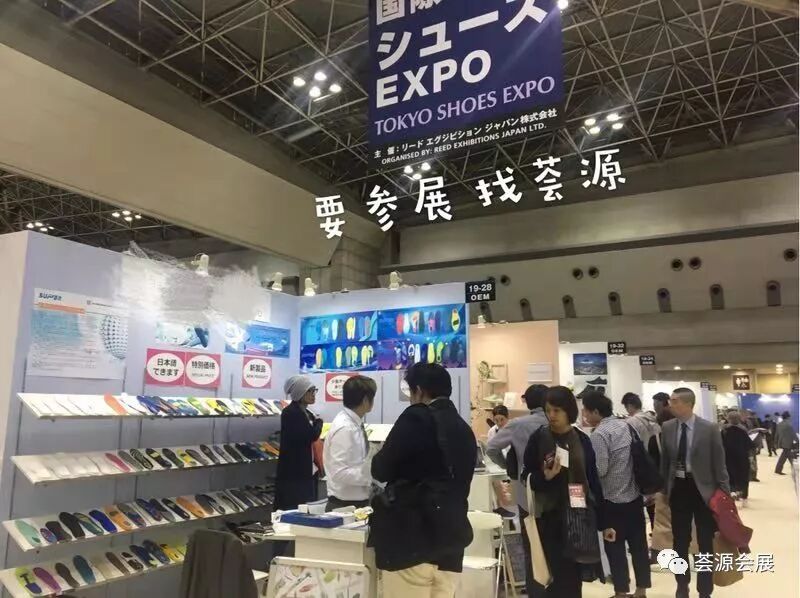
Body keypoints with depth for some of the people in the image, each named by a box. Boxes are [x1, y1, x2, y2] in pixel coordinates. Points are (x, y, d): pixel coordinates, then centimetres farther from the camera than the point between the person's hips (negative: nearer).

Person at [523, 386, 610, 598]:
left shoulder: (582, 440, 2)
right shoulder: (538, 438, -5)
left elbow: (593, 481, 6)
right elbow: (527, 477, 0)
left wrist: (603, 522, 7)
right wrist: (544, 477, -21)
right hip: (550, 517, -2)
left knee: (575, 575, 7)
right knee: (560, 576, -5)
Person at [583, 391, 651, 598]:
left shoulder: (599, 434, -19)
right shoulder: (626, 425, 4)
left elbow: (599, 470, -21)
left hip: (613, 499, -7)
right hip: (635, 495, 7)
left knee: (615, 547, 5)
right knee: (638, 543, 13)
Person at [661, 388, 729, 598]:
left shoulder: (710, 429, -11)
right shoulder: (667, 428, -2)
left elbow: (719, 463, -5)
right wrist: (664, 487, 7)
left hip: (703, 489, -3)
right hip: (678, 489, 3)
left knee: (705, 543, 10)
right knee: (679, 542, 14)